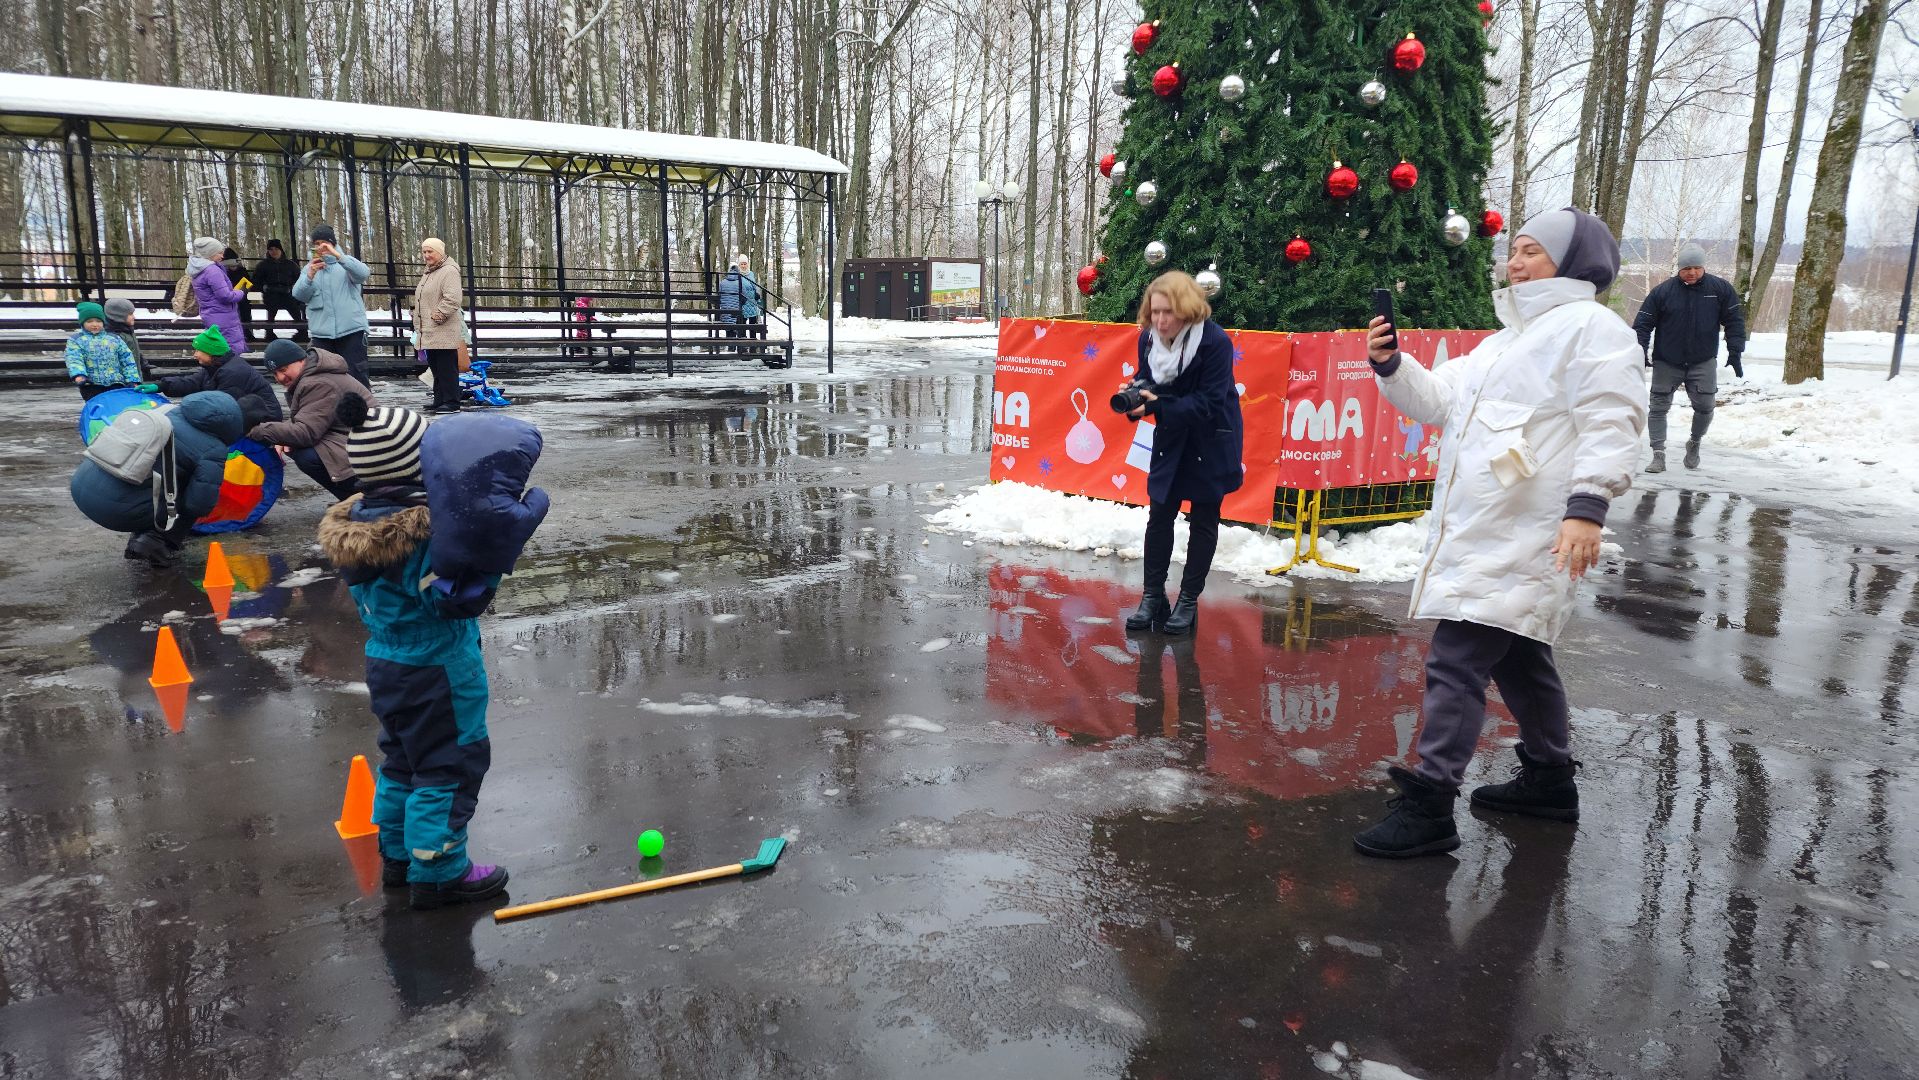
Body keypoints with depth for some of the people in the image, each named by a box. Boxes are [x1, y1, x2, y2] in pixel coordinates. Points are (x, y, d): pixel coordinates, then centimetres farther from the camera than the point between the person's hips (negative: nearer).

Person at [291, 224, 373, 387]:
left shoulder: (346, 263, 7)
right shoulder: (309, 268, 15)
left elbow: (363, 274, -16)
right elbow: (298, 294, 0)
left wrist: (337, 255, -27)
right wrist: (310, 276, -19)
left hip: (351, 330, -3)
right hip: (321, 333, 3)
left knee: (356, 375, -4)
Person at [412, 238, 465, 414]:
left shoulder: (449, 271, -10)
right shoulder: (428, 273, 22)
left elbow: (452, 300, -21)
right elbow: (420, 302, 29)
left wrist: (439, 315, -19)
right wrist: (418, 326, 23)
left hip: (444, 333, -10)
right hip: (429, 333, 10)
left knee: (447, 368, -7)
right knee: (436, 368, 14)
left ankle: (451, 402, -4)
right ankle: (439, 401, 20)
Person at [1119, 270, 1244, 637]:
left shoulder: (1215, 341, -25)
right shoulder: (1149, 338, -9)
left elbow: (1208, 403, -28)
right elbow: (1148, 386, 0)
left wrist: (1158, 405, -36)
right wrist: (1135, 400, -24)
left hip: (1211, 442, -5)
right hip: (1171, 440, 5)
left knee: (1203, 521, 7)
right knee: (1159, 516, 6)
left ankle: (1188, 601, 16)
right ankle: (1153, 596, 16)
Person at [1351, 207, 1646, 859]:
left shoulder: (1590, 327, -5)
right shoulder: (1507, 340, 25)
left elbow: (1610, 425, -16)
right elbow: (1438, 400, 22)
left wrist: (1587, 506, -27)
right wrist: (1391, 365, 5)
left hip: (1524, 536, -10)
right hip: (1478, 532, 10)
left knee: (1456, 660, -14)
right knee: (1518, 658, 20)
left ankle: (1428, 807, -10)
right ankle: (1550, 779, 36)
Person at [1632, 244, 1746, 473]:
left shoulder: (1721, 289, -2)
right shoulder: (1662, 291, -7)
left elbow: (1734, 321, 3)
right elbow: (1643, 324, -5)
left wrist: (1735, 353, -3)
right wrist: (1640, 354, -13)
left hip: (1703, 363, 1)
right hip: (1666, 363, -1)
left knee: (1705, 407, 3)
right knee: (1659, 407, -1)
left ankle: (1694, 443, 29)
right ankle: (1658, 455, 5)